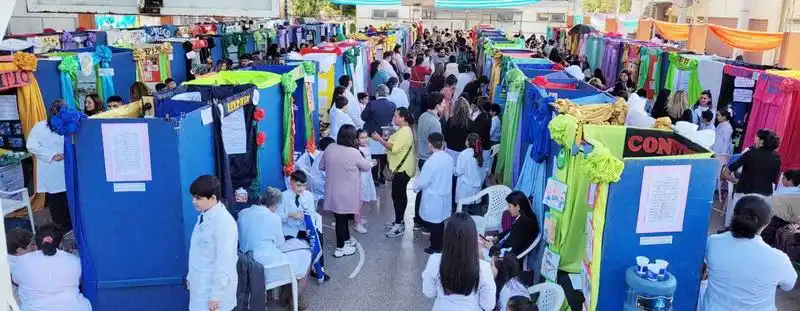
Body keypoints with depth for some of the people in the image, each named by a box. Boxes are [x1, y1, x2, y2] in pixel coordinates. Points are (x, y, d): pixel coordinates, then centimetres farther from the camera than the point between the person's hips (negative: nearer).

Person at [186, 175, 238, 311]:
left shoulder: (224, 221, -22)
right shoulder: (203, 216, 5)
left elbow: (224, 261, -21)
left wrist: (215, 294, -19)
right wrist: (191, 276, 19)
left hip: (214, 287, -8)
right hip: (200, 285, 8)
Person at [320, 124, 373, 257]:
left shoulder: (330, 148, -4)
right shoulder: (354, 152, -18)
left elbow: (322, 166, 9)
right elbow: (366, 167, -2)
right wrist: (371, 163, 20)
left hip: (332, 191, 5)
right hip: (347, 194, -5)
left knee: (341, 217, 20)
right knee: (342, 219, 7)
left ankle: (346, 240, 38)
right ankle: (340, 248, 20)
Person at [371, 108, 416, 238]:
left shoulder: (405, 132, -20)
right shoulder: (403, 130, 13)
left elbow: (394, 148, -27)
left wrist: (380, 140, -21)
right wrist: (384, 140, 6)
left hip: (402, 169, -11)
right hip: (400, 168, 11)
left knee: (397, 195, -8)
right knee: (400, 194, 17)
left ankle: (399, 225, -3)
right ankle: (399, 220, 27)